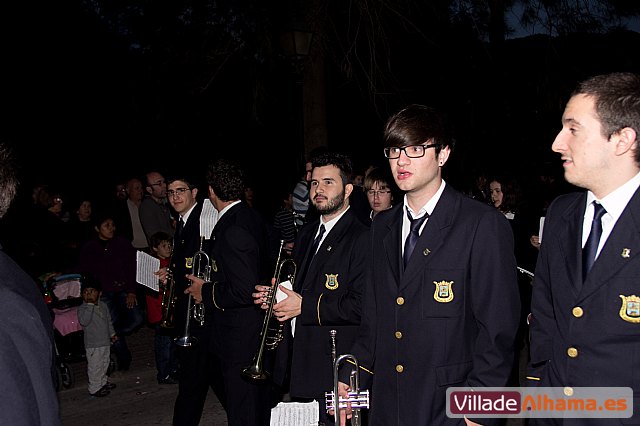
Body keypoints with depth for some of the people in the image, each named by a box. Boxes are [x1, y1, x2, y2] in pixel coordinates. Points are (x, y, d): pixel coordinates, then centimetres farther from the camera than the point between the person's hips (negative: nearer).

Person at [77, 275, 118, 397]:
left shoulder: (103, 306, 5)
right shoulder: (82, 308, -15)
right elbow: (84, 321, -34)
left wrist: (112, 333, 21)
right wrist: (90, 305, -33)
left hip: (105, 341, 7)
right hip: (92, 344, -7)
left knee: (105, 363, 21)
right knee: (95, 366, 0)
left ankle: (103, 382, 39)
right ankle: (94, 388, 12)